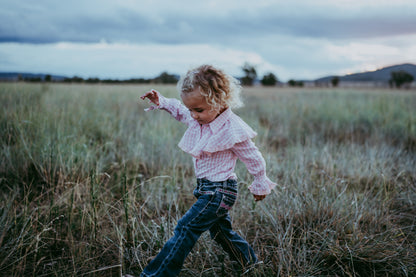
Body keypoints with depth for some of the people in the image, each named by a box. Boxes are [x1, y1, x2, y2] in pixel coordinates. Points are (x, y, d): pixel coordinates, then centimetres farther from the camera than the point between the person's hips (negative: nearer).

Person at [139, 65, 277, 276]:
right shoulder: (199, 119, -1)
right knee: (219, 229, 22)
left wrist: (260, 186, 2)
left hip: (219, 191, -9)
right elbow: (179, 110, 21)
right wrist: (161, 102, 3)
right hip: (207, 188, 9)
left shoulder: (231, 131, -23)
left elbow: (254, 159, -11)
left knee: (186, 228, -11)